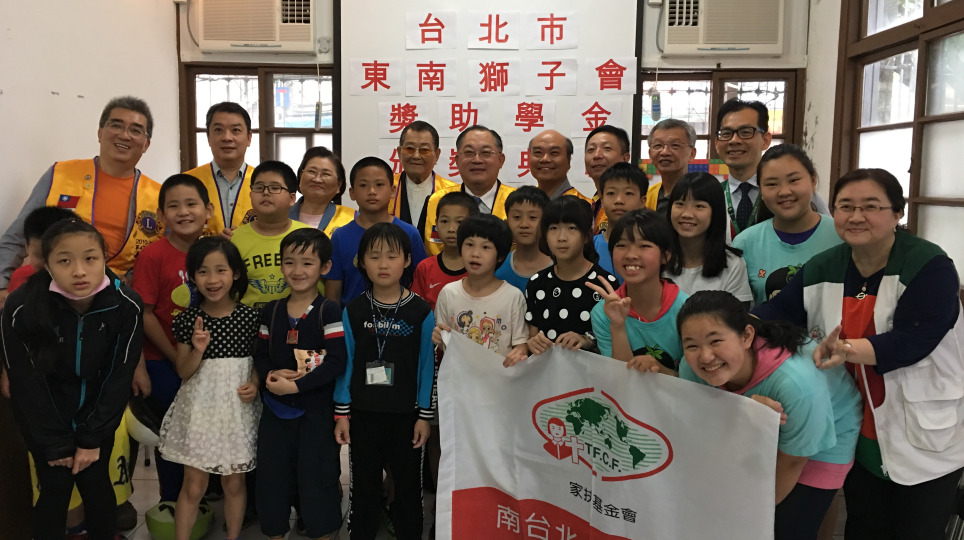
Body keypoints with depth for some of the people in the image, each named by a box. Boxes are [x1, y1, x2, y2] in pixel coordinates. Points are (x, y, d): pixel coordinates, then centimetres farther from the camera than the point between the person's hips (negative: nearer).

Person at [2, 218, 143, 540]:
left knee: (97, 485, 6)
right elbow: (27, 383, -15)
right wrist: (56, 443, -9)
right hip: (44, 419, -1)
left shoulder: (126, 305, -22)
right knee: (55, 490, 3)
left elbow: (119, 376, -13)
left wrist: (93, 438, -10)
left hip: (99, 415, 1)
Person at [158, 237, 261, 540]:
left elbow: (259, 361, 5)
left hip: (237, 409, 0)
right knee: (194, 486, 8)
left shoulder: (250, 317, -7)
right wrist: (198, 350, -21)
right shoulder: (187, 320, -7)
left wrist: (254, 384, -13)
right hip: (199, 409, 0)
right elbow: (183, 372, -3)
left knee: (234, 483, 14)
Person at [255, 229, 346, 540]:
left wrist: (296, 385, -21)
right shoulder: (271, 311, 6)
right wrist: (271, 375, -13)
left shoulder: (329, 312, -10)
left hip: (317, 409, -4)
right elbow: (261, 355, 8)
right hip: (275, 409, 5)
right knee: (271, 477, 14)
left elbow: (337, 361, -16)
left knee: (316, 479, 5)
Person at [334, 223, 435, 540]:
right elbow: (345, 363, 1)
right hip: (362, 414, 2)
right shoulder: (353, 311, -3)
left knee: (408, 485, 12)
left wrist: (425, 415, -4)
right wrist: (341, 413, 0)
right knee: (363, 486, 16)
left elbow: (427, 366, -5)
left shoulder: (421, 312, -8)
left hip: (405, 415, -1)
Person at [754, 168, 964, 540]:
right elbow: (779, 311, -4)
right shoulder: (823, 269, 1)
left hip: (925, 440, -4)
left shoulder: (930, 266, -15)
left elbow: (911, 341, -25)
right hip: (861, 436, 5)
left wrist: (847, 349, -39)